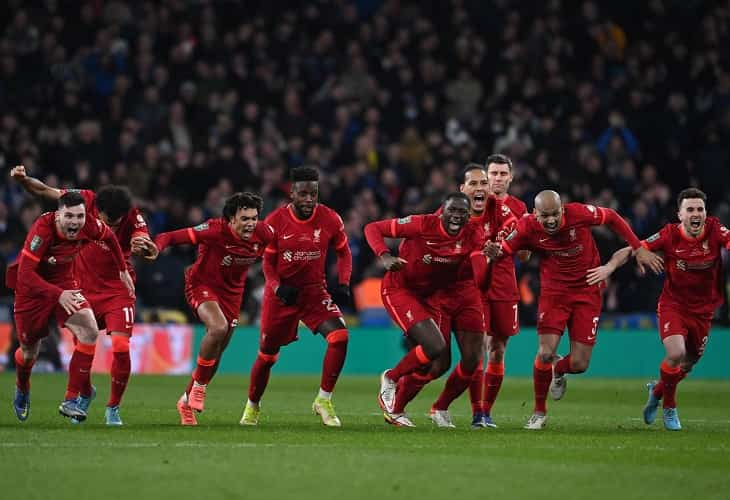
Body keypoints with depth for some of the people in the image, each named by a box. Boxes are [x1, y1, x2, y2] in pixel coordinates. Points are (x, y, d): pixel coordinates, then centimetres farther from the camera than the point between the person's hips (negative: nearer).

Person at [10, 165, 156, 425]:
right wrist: (23, 180, -26)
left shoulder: (133, 218, -21)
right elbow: (44, 191, -7)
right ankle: (85, 394, 36)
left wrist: (144, 247, -61)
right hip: (84, 288, 2)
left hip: (117, 290, -2)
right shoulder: (86, 201, -16)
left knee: (121, 348, -15)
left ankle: (113, 408, 6)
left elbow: (150, 249, -37)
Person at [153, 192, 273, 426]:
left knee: (216, 353, 10)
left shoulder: (263, 233, -17)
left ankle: (187, 401, 31)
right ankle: (199, 386, -12)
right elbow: (171, 237, -30)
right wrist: (156, 248, -50)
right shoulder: (215, 230, -29)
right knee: (218, 328, -33)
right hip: (202, 284, -5)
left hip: (232, 291, 5)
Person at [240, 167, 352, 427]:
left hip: (314, 290, 1)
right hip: (281, 294, -1)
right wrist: (277, 288, -19)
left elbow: (343, 252, 6)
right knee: (267, 355, 8)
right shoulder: (276, 221, -12)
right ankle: (252, 406, 34)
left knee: (340, 336, -23)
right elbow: (268, 262, -1)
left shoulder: (330, 220, -10)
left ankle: (324, 400, -10)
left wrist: (343, 283, -10)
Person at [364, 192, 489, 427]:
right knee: (436, 348, -23)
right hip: (399, 290, -6)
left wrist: (488, 259, -41)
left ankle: (395, 409, 28)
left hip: (430, 296, 6)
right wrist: (384, 256, -33)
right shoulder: (423, 224, -22)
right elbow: (373, 228, -17)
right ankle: (391, 379, 3)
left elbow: (480, 281, -21)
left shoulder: (472, 234, -11)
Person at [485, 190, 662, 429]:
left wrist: (639, 249, -1)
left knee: (579, 364, -4)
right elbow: (503, 250, -11)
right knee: (545, 353, -16)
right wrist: (493, 251, -37)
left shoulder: (579, 214, -18)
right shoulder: (528, 228, -16)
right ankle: (539, 412, 7)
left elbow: (611, 218, -1)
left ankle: (558, 370, 36)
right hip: (553, 291, 0)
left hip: (587, 291, 0)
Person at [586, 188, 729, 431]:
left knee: (688, 364, 14)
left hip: (703, 309, 3)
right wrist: (610, 266, -28)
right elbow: (632, 249, -12)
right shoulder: (670, 235, -15)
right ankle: (669, 407, 1)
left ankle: (657, 390, 47)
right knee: (676, 353, -24)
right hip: (672, 304, -3)